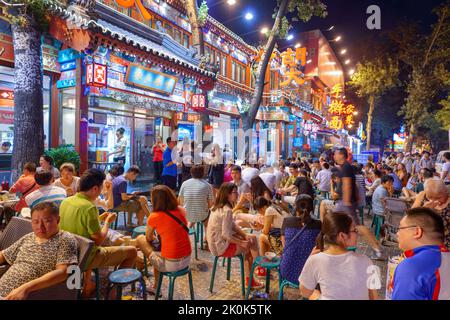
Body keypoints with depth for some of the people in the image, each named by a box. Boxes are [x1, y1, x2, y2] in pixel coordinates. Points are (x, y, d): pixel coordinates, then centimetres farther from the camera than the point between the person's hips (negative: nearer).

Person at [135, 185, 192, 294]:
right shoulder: (181, 210, 1)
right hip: (187, 259, 6)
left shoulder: (154, 217, -12)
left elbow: (149, 239, 6)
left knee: (140, 239, 13)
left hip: (170, 264, -5)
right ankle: (155, 287, 41)